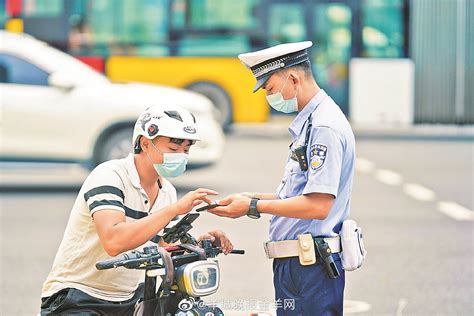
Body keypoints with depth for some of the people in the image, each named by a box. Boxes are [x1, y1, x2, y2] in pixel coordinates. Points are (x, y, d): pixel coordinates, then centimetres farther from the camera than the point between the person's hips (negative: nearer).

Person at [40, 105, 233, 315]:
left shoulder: (167, 192, 8)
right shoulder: (110, 176, -17)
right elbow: (113, 242, -33)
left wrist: (199, 244, -6)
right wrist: (175, 209, -31)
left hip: (129, 298, 8)